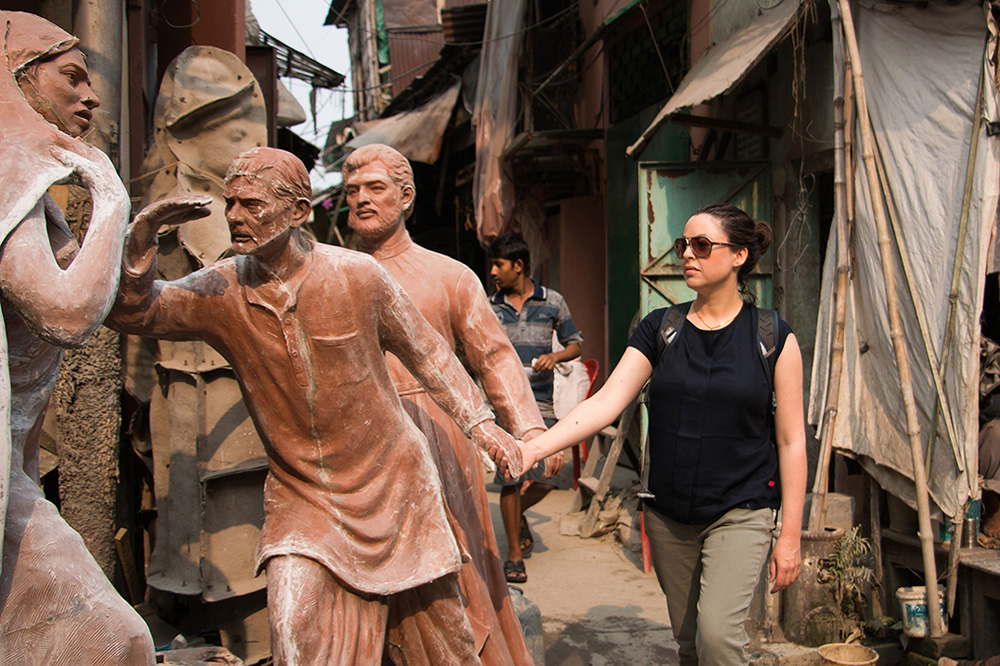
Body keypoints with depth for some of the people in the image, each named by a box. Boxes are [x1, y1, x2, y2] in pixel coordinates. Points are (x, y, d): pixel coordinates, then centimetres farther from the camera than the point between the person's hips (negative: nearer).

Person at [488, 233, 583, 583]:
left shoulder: (553, 302, 4)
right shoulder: (491, 307, 6)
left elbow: (575, 344, 10)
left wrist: (555, 356, -9)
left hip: (541, 402, 1)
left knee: (545, 477, 0)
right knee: (511, 478, -2)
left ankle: (518, 514, 33)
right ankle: (514, 552, 12)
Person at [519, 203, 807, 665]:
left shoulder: (773, 337, -5)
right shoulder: (659, 329, 2)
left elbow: (791, 441, -3)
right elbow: (606, 402, -9)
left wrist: (790, 535, -5)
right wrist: (534, 447, -23)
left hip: (741, 510, -3)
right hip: (668, 513, 3)